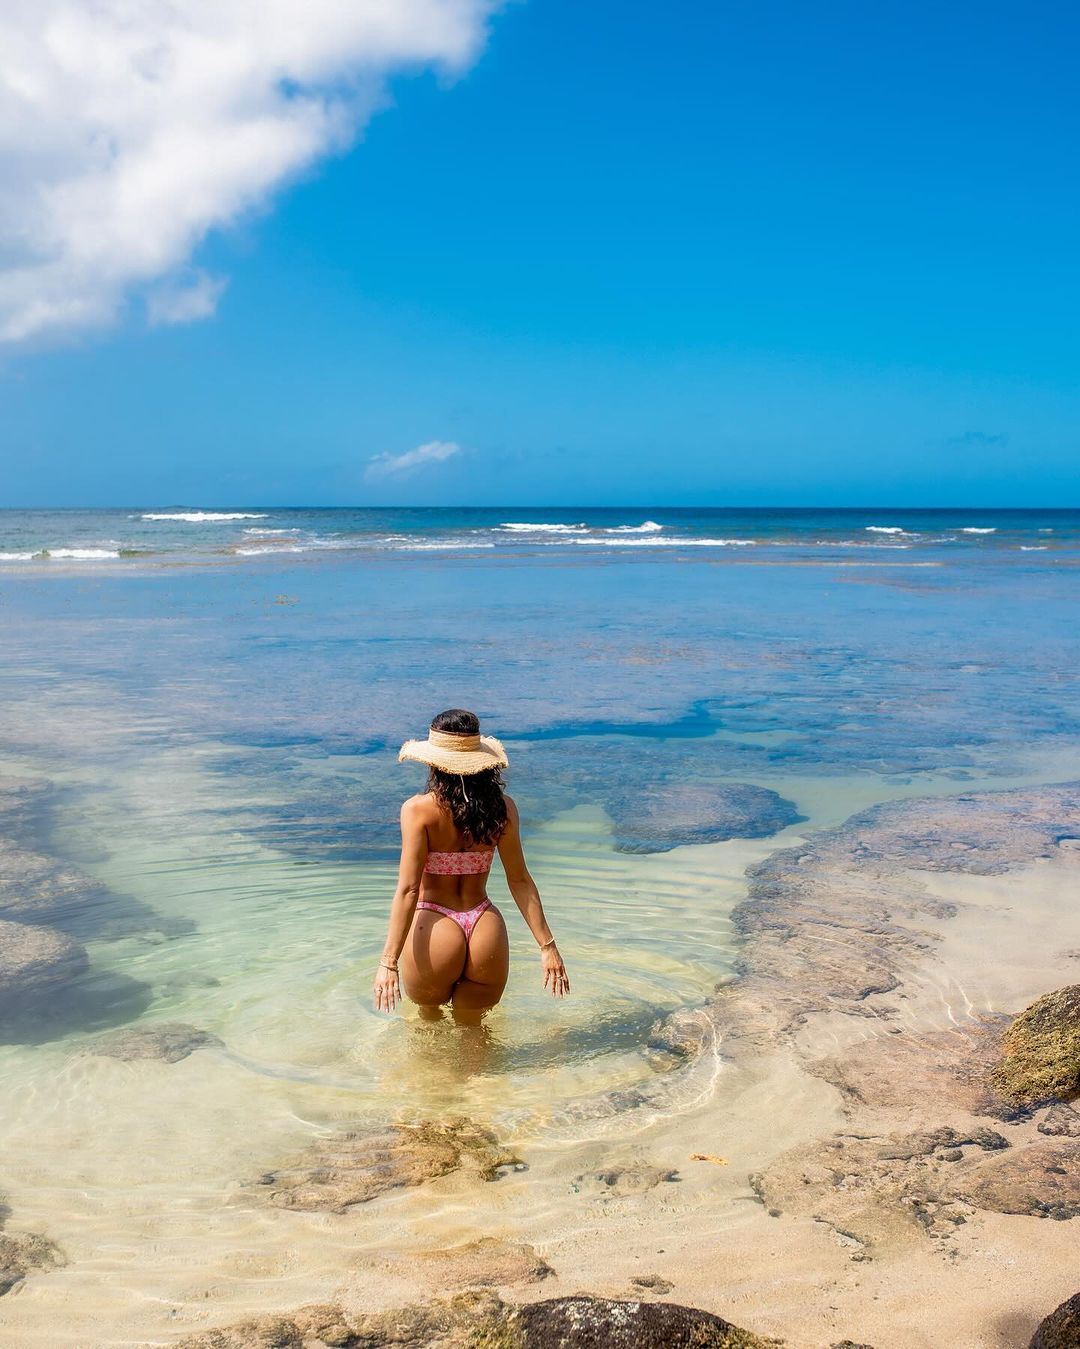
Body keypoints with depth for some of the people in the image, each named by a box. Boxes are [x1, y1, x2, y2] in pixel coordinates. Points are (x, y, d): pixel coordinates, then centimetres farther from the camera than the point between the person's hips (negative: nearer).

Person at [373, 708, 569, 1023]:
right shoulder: (502, 807, -3)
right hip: (487, 932, 3)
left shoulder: (417, 809, -12)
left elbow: (408, 889, -16)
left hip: (434, 930, -3)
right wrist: (547, 946, 4)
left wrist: (388, 961, -13)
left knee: (430, 1029, 25)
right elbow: (520, 880, -1)